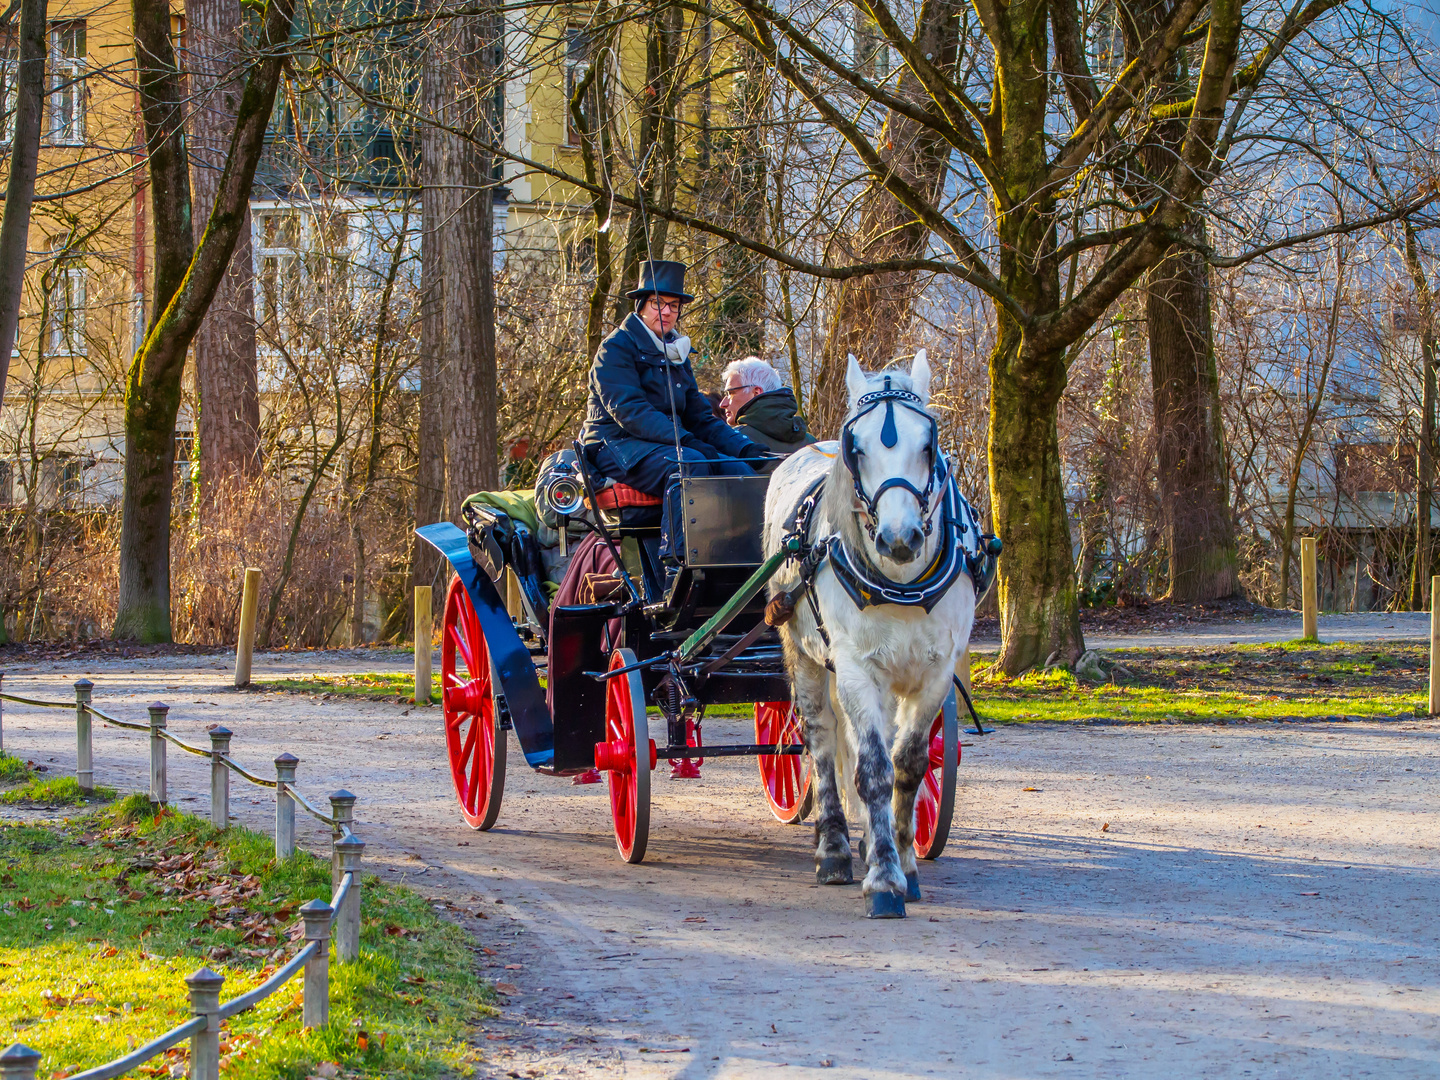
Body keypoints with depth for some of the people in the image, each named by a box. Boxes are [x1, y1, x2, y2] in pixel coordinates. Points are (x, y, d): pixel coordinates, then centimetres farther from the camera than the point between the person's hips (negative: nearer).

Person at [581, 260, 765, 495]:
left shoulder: (677, 356, 23)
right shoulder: (616, 348, -2)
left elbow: (700, 417, 21)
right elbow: (629, 410, -16)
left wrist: (745, 448, 3)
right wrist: (686, 441, -27)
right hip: (617, 446, -7)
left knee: (738, 470, -19)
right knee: (691, 464, -35)